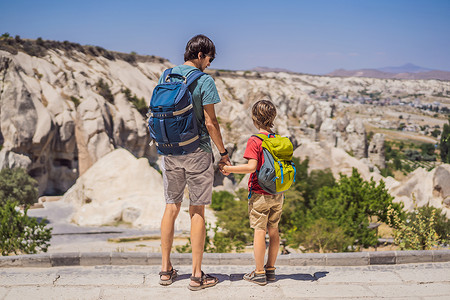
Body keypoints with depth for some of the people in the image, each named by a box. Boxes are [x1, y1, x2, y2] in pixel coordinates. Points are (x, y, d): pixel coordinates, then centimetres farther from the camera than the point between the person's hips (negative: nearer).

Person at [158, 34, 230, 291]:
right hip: (197, 152, -5)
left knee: (171, 207, 13)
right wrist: (223, 152, -1)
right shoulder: (204, 81, -10)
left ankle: (166, 269, 20)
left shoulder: (165, 77, 7)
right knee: (197, 211, 3)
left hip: (170, 152, 5)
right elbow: (210, 122, -11)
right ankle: (197, 275, 9)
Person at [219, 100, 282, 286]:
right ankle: (270, 269, 21)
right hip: (277, 193, 6)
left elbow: (251, 167, -21)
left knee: (259, 230, -1)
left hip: (259, 193, -6)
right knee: (273, 230, 12)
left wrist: (229, 169, -11)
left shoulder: (254, 141, -13)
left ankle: (259, 273, 4)